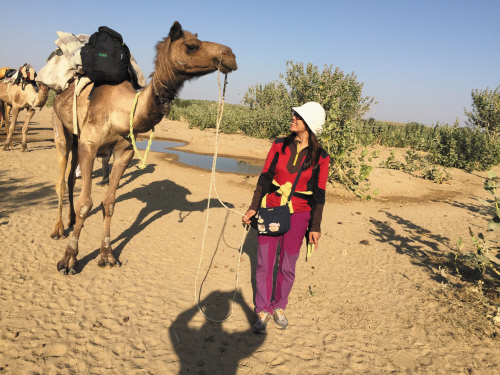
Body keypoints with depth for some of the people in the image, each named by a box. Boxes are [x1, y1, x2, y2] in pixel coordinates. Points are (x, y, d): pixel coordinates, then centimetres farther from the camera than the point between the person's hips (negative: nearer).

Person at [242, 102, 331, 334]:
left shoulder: (320, 158, -3)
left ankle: (279, 307, 30)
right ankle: (263, 311, 19)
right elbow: (265, 178, 3)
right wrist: (253, 208, -2)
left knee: (288, 266, 8)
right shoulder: (279, 146, 1)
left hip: (298, 215, -1)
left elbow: (318, 195, -1)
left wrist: (315, 227, -2)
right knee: (264, 264, 3)